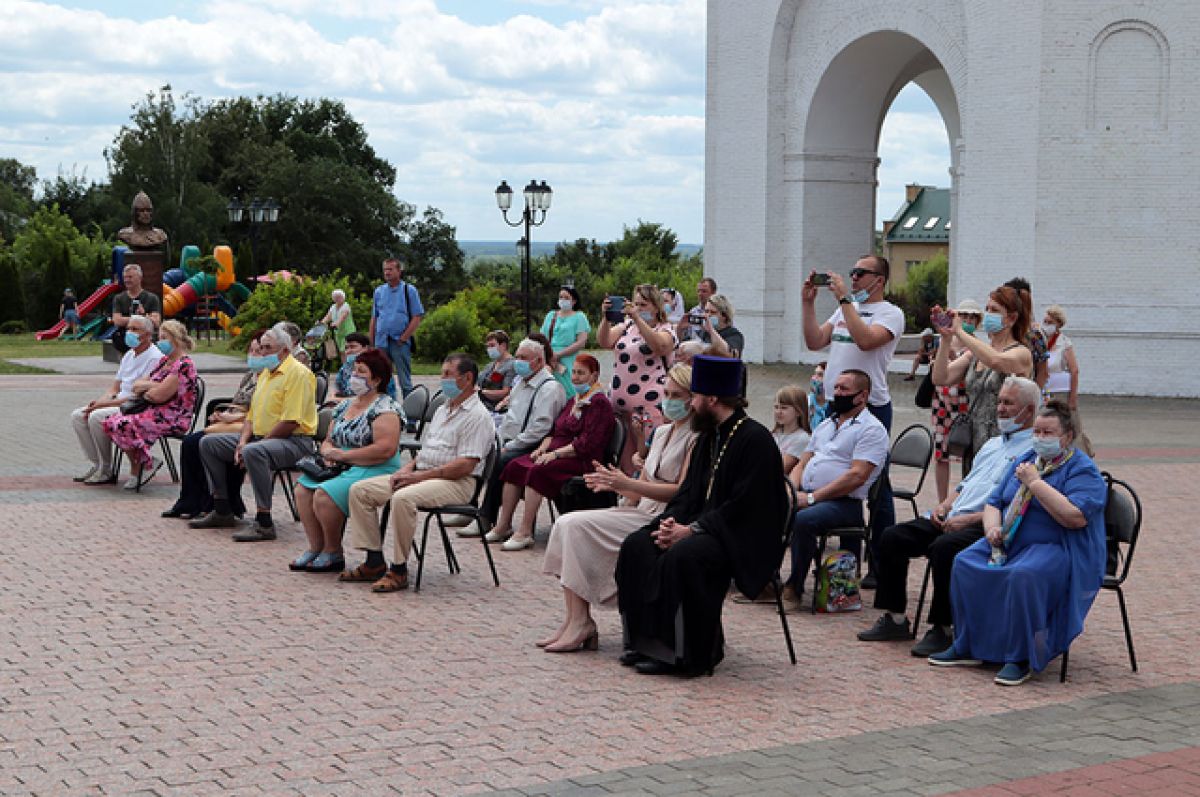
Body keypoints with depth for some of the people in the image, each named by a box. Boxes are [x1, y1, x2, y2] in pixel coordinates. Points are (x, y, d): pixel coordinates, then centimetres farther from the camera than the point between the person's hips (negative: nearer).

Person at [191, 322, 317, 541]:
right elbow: (252, 414, 20)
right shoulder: (265, 372, 19)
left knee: (254, 452, -39)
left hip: (294, 441, -10)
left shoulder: (298, 373, -13)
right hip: (260, 438, 10)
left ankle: (264, 523, -36)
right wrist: (242, 442, 0)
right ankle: (222, 512, 8)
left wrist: (253, 445, -18)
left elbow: (290, 422, -21)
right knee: (208, 443, 7)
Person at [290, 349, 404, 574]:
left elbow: (386, 449, -22)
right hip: (343, 470, 9)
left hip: (376, 471, -9)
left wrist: (343, 455, -17)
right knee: (303, 488, -11)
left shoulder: (385, 408, -10)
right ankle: (316, 547, -8)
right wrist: (327, 450, -3)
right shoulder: (346, 406, 17)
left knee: (325, 494, -27)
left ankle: (333, 553, -10)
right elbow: (328, 440, 24)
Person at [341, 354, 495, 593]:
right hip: (422, 476, 9)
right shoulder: (442, 410, 22)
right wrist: (409, 467, 5)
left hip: (455, 483, -9)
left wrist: (418, 476, -19)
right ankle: (374, 562, -4)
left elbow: (465, 465, -19)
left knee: (403, 498, -37)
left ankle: (399, 570, -27)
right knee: (359, 490, -2)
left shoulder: (477, 416, -9)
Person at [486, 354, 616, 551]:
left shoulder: (599, 403, -7)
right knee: (514, 466, -10)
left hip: (582, 461, -9)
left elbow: (587, 444, -16)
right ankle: (503, 526, -11)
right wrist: (542, 448, 2)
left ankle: (525, 532, -32)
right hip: (558, 453, 9)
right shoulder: (573, 401, 23)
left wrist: (555, 454, -19)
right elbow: (554, 431, 23)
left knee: (538, 471, -32)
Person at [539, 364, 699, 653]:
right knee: (566, 523, -11)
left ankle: (580, 623, -17)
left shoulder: (696, 437, -7)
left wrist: (626, 483, -19)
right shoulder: (662, 432, 20)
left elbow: (683, 491, -16)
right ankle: (573, 620, -16)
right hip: (641, 511, 9)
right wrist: (613, 483, -3)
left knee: (579, 526, -21)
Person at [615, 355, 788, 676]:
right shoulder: (709, 437, 14)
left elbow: (743, 505, -21)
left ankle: (685, 652, -22)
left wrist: (692, 529, -22)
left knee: (682, 555, -34)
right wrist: (671, 521, -5)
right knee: (637, 545, -9)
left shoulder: (755, 439, -14)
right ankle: (647, 640, -5)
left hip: (740, 538, -9)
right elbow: (689, 490, 16)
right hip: (703, 526, 9)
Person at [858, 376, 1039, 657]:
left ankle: (941, 629, -24)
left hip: (986, 527, -9)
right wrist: (944, 506, 9)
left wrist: (970, 519, -19)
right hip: (952, 518, 9)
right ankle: (894, 618, -1)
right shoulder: (992, 444, 27)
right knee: (891, 537, -6)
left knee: (944, 548, -36)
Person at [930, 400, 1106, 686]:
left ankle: (1021, 659, -27)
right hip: (1009, 544, 8)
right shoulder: (1025, 461, 19)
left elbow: (1076, 517, -22)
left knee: (1024, 575, -37)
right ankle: (968, 646, -9)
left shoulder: (1083, 470, -5)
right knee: (964, 564, -16)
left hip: (1057, 549, -8)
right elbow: (994, 502, 23)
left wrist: (1035, 482, -17)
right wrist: (992, 527, -2)